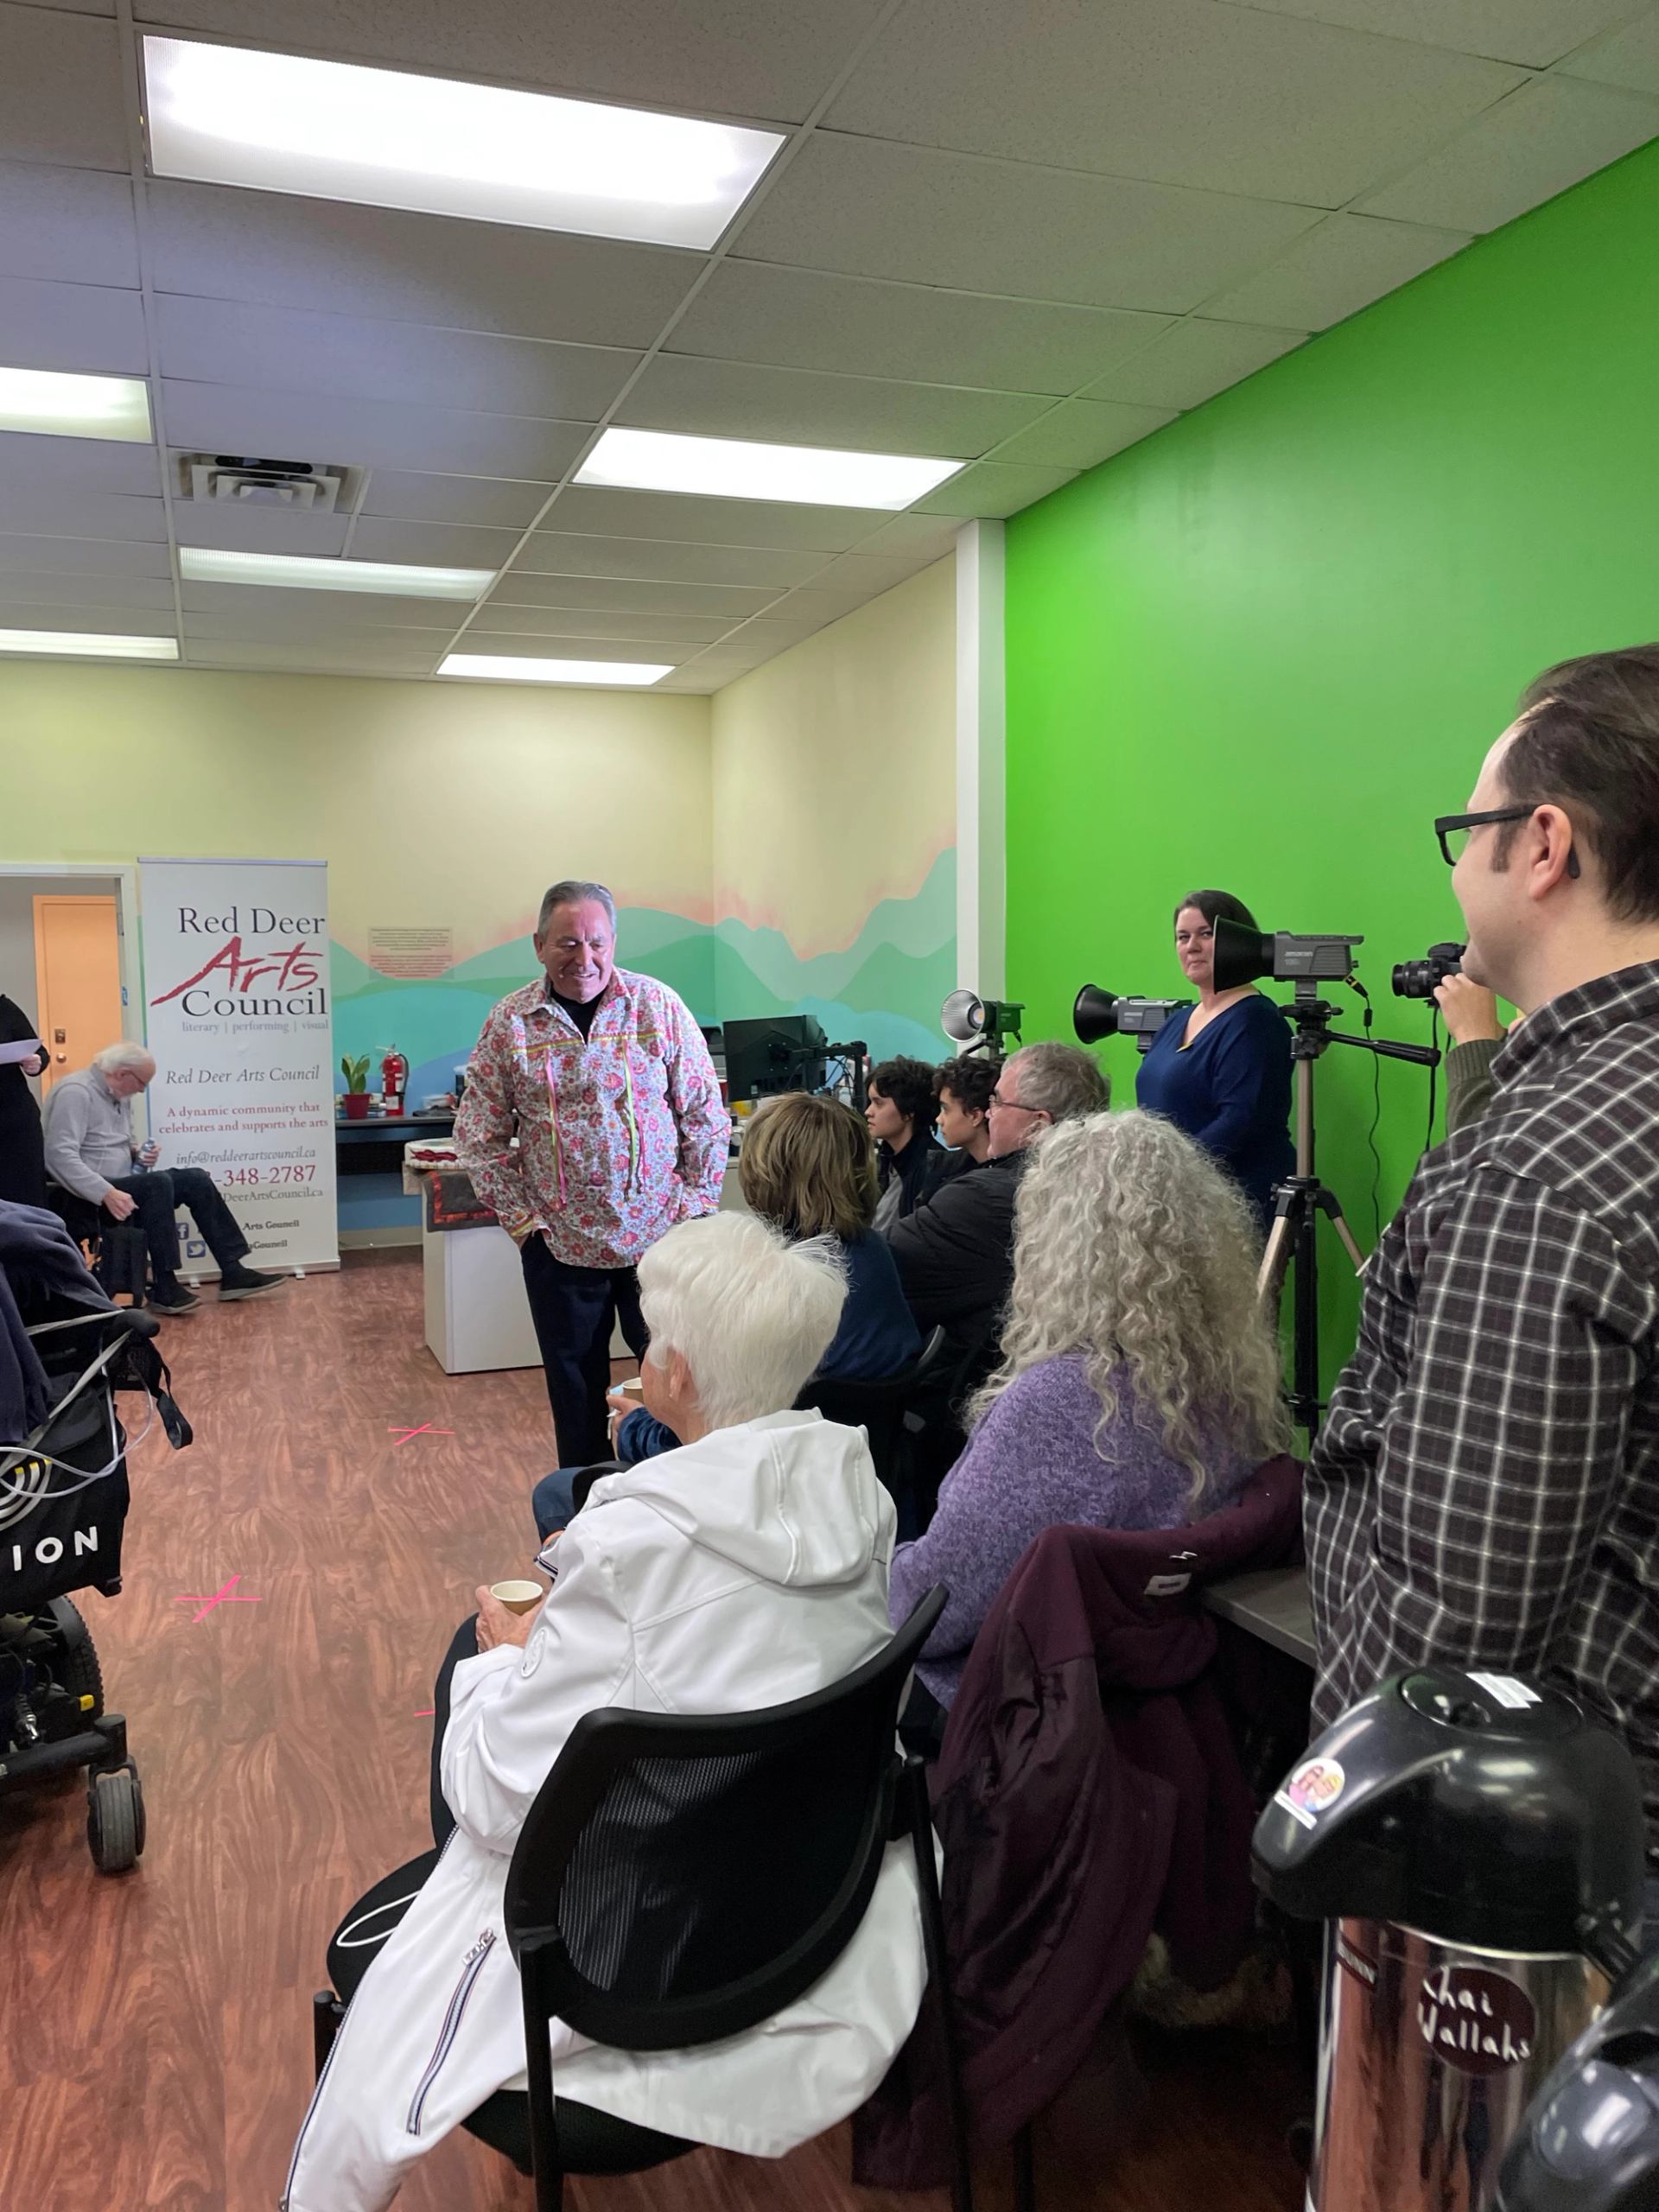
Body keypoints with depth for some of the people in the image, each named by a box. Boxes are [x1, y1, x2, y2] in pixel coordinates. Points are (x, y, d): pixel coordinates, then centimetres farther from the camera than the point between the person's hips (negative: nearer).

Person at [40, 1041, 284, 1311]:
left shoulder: (118, 1096, 15)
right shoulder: (75, 1092, -16)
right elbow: (60, 1155, -26)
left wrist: (137, 1153, 4)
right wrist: (106, 1193, -34)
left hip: (120, 1184, 10)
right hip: (89, 1196, -10)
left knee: (196, 1179, -3)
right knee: (158, 1183, -31)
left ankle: (233, 1273, -5)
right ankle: (164, 1288, -27)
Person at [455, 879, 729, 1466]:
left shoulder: (659, 1006, -4)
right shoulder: (510, 1022, -2)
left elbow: (705, 1115, 0)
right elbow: (479, 1135, 3)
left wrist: (695, 1205, -4)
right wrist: (520, 1218, -2)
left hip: (660, 1236, -1)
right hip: (560, 1243, 1)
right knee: (575, 1389, 13)